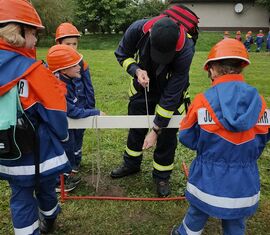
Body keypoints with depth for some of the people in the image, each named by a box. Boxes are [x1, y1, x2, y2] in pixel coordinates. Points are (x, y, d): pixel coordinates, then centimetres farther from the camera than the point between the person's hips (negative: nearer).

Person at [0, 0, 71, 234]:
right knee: (45, 188, 22)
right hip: (39, 149, -4)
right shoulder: (32, 70, -20)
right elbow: (55, 110, -15)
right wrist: (62, 136, 3)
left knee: (20, 196, 17)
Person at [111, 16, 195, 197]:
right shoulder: (138, 29, -31)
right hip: (144, 83, 3)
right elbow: (122, 54, -9)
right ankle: (131, 164, 40)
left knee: (167, 134, 3)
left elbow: (171, 95, -33)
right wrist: (137, 70, -31)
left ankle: (162, 176, 27)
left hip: (171, 90, -3)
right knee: (136, 128, 16)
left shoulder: (186, 50, -38)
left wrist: (156, 130, -28)